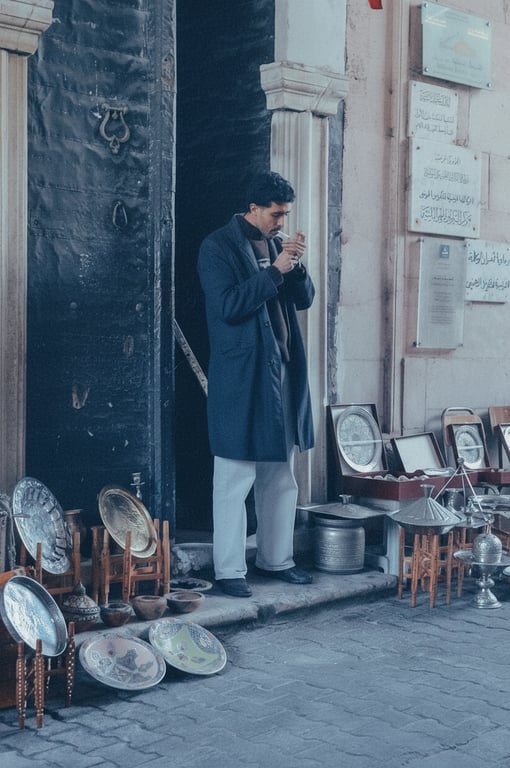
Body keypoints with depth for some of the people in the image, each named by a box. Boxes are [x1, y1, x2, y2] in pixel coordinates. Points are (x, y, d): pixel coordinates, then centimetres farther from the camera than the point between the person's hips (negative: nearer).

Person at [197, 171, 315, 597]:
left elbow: (305, 299, 14)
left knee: (281, 476, 13)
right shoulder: (218, 246, -7)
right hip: (240, 375, -7)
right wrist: (275, 271, -19)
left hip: (283, 370, 7)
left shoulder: (278, 243, 14)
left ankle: (276, 558, 25)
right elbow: (227, 306, -18)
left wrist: (297, 265, -5)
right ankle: (230, 570, 5)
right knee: (235, 479, -3)